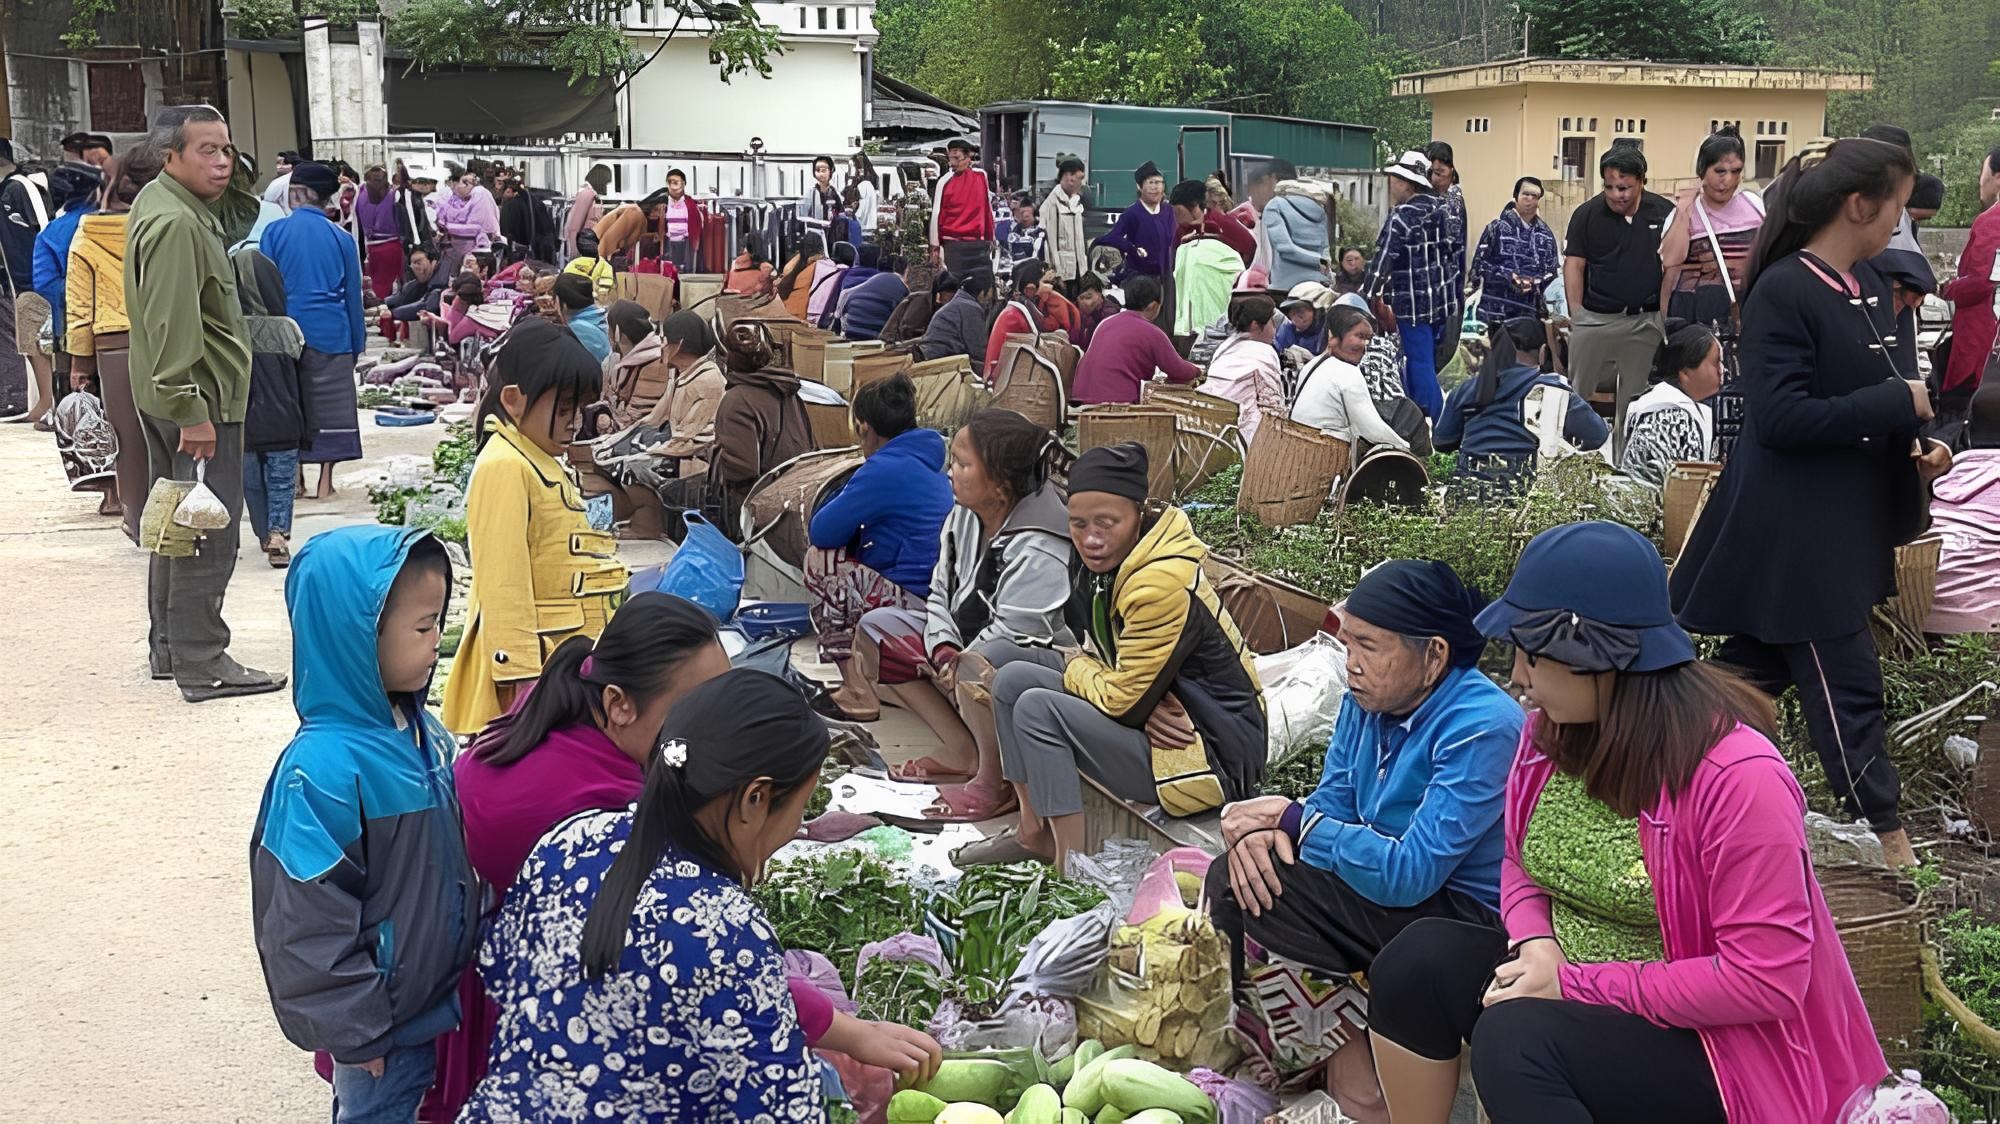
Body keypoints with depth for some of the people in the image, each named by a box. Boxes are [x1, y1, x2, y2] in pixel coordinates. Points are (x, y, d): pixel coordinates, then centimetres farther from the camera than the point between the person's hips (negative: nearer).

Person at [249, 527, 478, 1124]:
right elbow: (308, 921, -21)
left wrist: (468, 972, 18)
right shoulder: (323, 768, -26)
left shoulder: (423, 732, -1)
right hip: (384, 1026, -7)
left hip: (441, 1001, 7)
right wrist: (355, 1030, -14)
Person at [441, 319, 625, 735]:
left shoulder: (544, 464, 16)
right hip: (532, 664, -10)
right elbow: (502, 585, -20)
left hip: (569, 661, 10)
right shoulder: (503, 467, -14)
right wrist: (520, 680, -22)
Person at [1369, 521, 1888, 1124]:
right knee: (1421, 957, -17)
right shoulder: (1552, 730, -3)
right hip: (1570, 988, 7)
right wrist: (1535, 941, -11)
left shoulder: (1739, 777, -25)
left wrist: (1576, 983, -23)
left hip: (1709, 1042, -7)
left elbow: (1765, 979, -23)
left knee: (1514, 1038, -32)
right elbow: (1521, 863, 12)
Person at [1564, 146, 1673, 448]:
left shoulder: (1664, 212, -1)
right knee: (1577, 392, 4)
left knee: (1636, 396, 9)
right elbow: (1574, 264, -1)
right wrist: (1576, 312, -8)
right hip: (1595, 318, -1)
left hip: (1647, 321, 1)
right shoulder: (1587, 214, -3)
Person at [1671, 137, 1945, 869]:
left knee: (1758, 668, 16)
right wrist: (1898, 405, -19)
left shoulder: (1869, 285, 9)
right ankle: (1884, 829, 13)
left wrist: (1919, 448, -3)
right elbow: (1779, 418, -23)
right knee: (1845, 679, 0)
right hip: (1791, 528, -9)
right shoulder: (1782, 292, -18)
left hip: (1844, 521, 9)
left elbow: (1880, 391, 16)